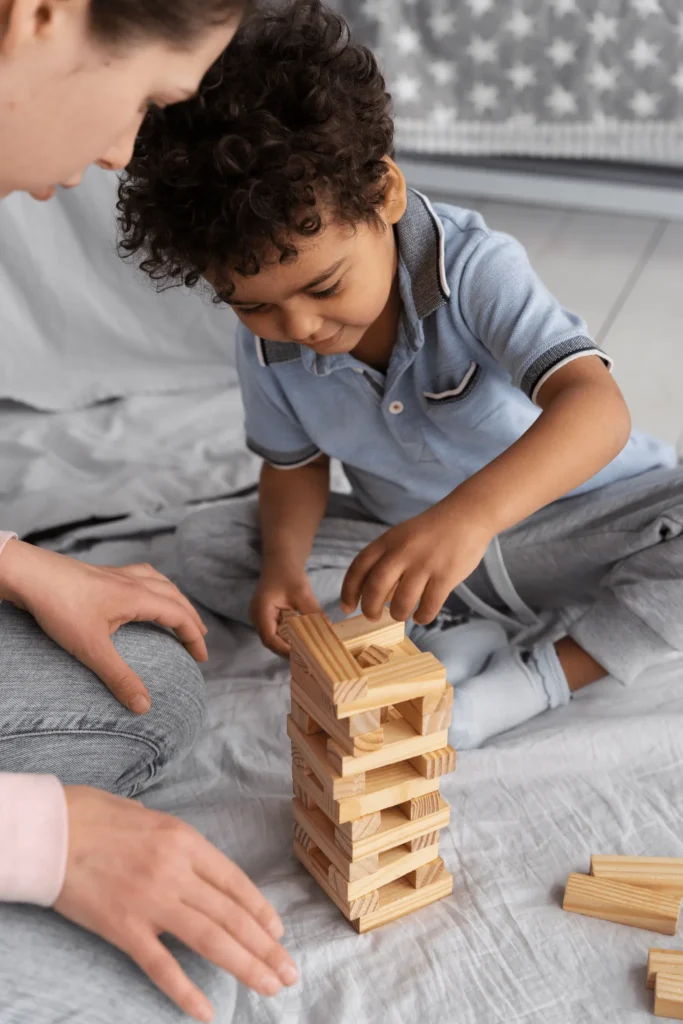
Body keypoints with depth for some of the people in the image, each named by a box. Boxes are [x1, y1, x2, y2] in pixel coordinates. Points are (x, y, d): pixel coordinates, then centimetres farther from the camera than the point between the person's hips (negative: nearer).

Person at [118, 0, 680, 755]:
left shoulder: (475, 268, -27)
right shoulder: (266, 347, -12)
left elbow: (594, 404, -41)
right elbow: (293, 464, 3)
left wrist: (470, 514, -59)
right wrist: (284, 566, -18)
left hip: (575, 518, -4)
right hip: (409, 540, 4)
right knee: (205, 542, -12)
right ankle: (455, 638, -19)